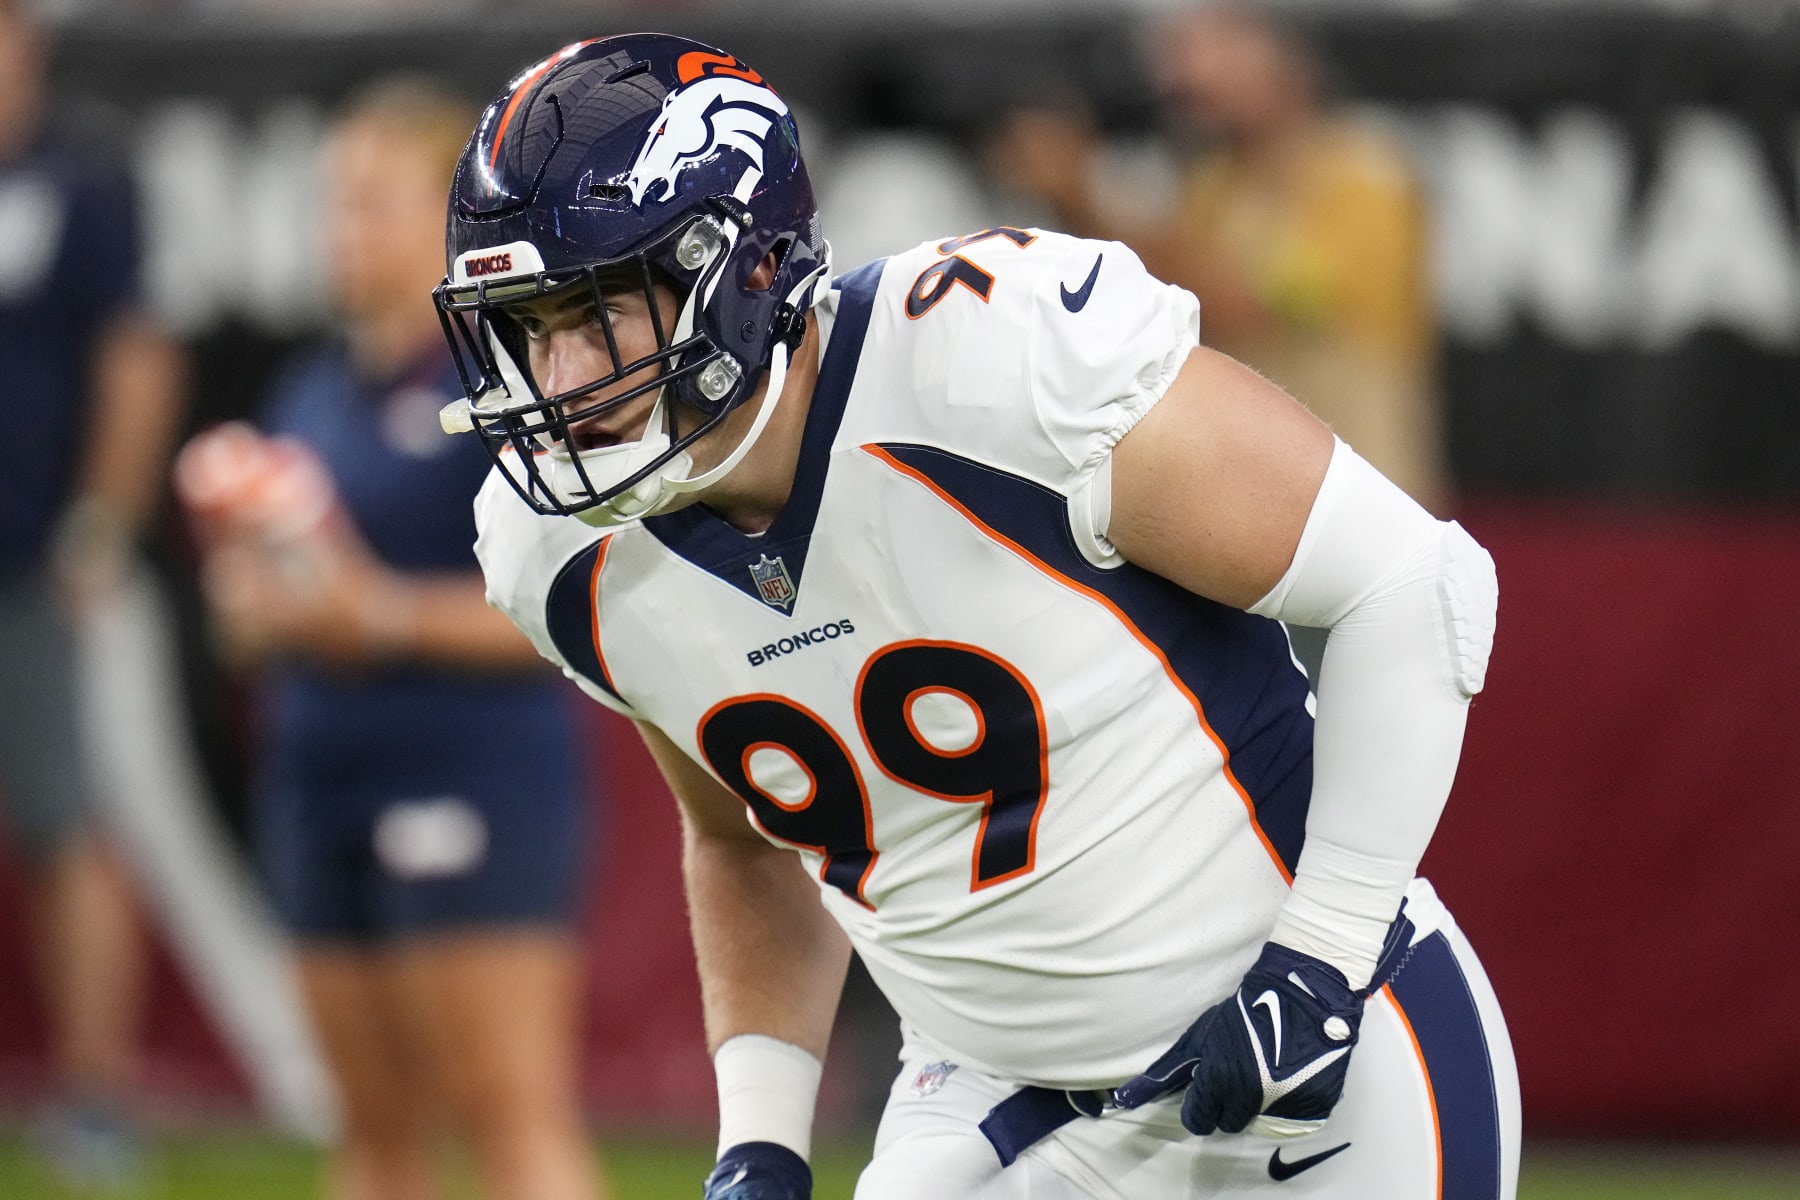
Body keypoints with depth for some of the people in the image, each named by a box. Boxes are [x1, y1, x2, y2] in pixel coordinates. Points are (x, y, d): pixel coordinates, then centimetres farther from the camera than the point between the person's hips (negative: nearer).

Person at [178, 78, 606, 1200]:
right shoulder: (313, 393, 14)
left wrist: (385, 614, -19)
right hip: (325, 774, 8)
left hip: (473, 783, -8)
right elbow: (273, 598, 23)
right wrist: (252, 610, -1)